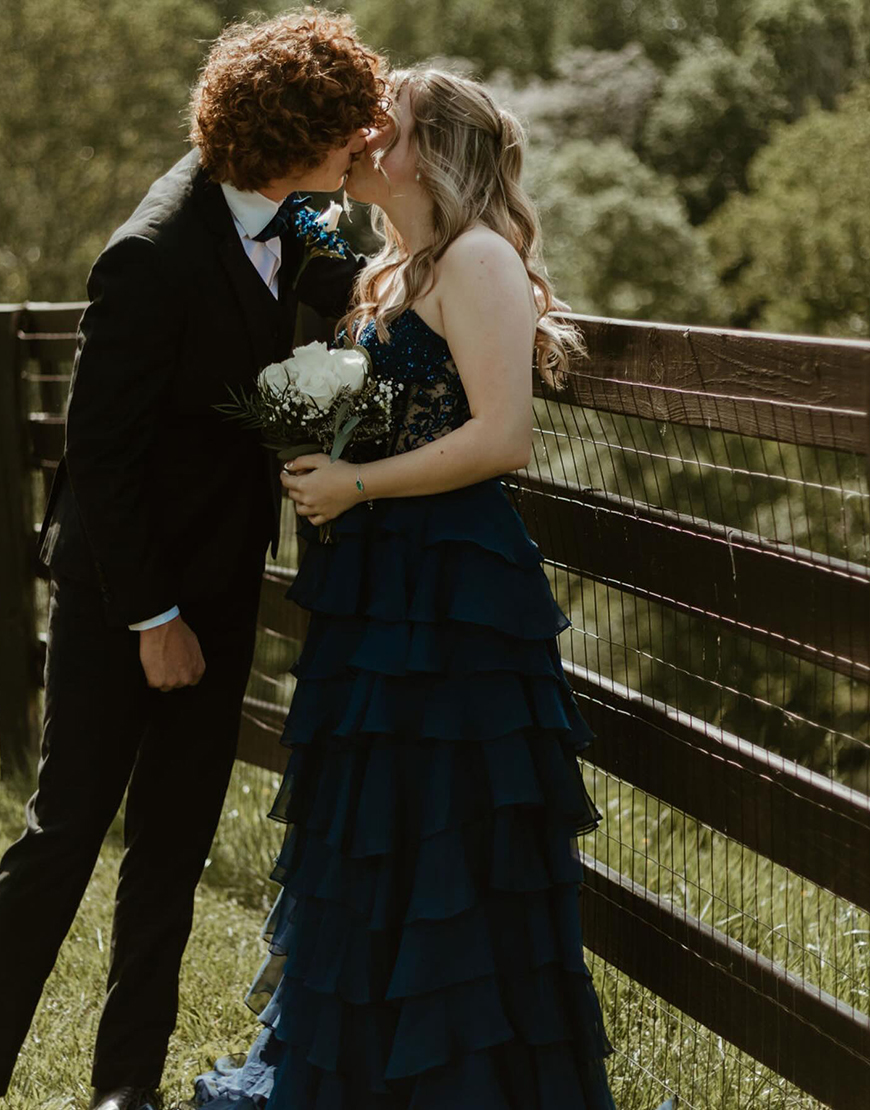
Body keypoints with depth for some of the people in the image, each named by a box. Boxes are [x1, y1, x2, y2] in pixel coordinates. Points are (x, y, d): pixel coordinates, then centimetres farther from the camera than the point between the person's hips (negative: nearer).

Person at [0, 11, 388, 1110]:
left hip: (220, 568, 8)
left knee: (175, 838, 12)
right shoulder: (155, 257, -25)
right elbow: (100, 453, -21)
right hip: (126, 584, -8)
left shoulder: (274, 221, -1)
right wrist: (152, 617, -17)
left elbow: (316, 275, 25)